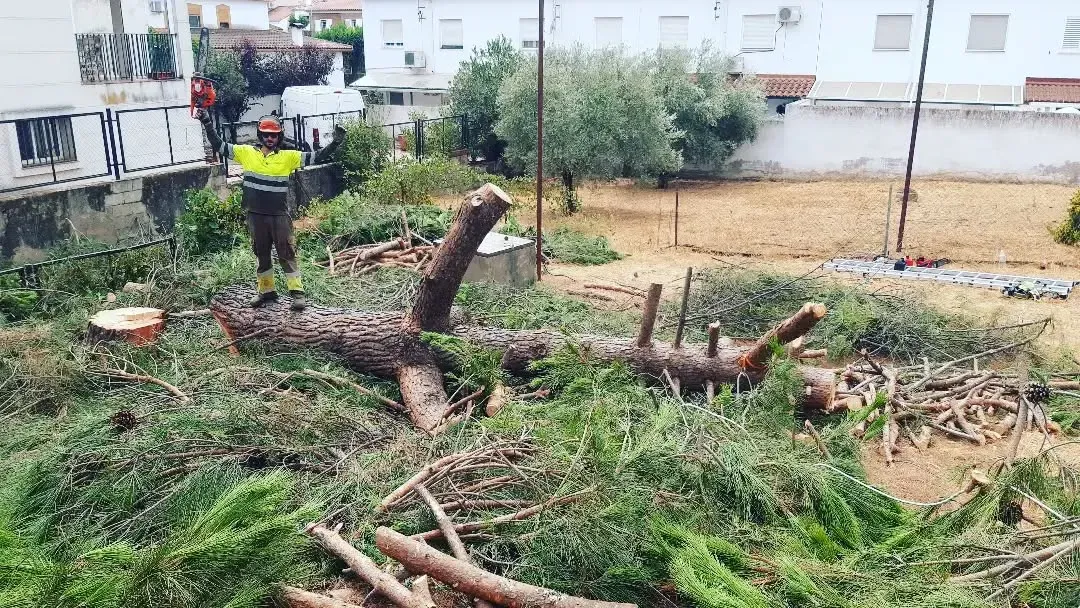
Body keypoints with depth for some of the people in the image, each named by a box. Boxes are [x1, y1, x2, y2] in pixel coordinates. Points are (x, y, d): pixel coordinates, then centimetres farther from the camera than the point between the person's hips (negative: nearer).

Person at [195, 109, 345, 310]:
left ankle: (297, 292, 2)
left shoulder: (288, 157, -1)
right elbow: (218, 145, 6)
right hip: (256, 215, 2)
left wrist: (335, 143, -15)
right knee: (262, 254, 14)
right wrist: (207, 123, -2)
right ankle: (266, 291, 26)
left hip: (280, 215, -2)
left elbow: (317, 157, -5)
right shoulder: (246, 153, 3)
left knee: (287, 253, -1)